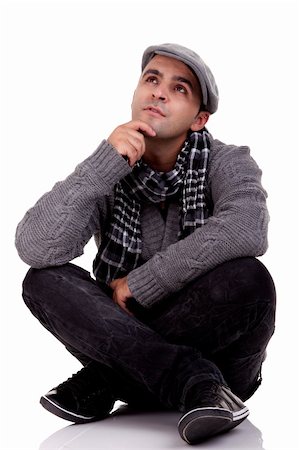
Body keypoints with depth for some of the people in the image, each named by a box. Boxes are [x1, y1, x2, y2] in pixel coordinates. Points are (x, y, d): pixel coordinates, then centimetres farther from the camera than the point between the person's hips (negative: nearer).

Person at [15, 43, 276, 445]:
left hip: (216, 348, -2)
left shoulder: (226, 163, -6)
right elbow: (35, 249, -19)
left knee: (247, 278, -31)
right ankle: (194, 383, -29)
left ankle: (98, 384, -20)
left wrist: (140, 285, -24)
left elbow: (246, 231, -30)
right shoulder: (104, 172, -2)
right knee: (42, 280, -19)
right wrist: (104, 164, -25)